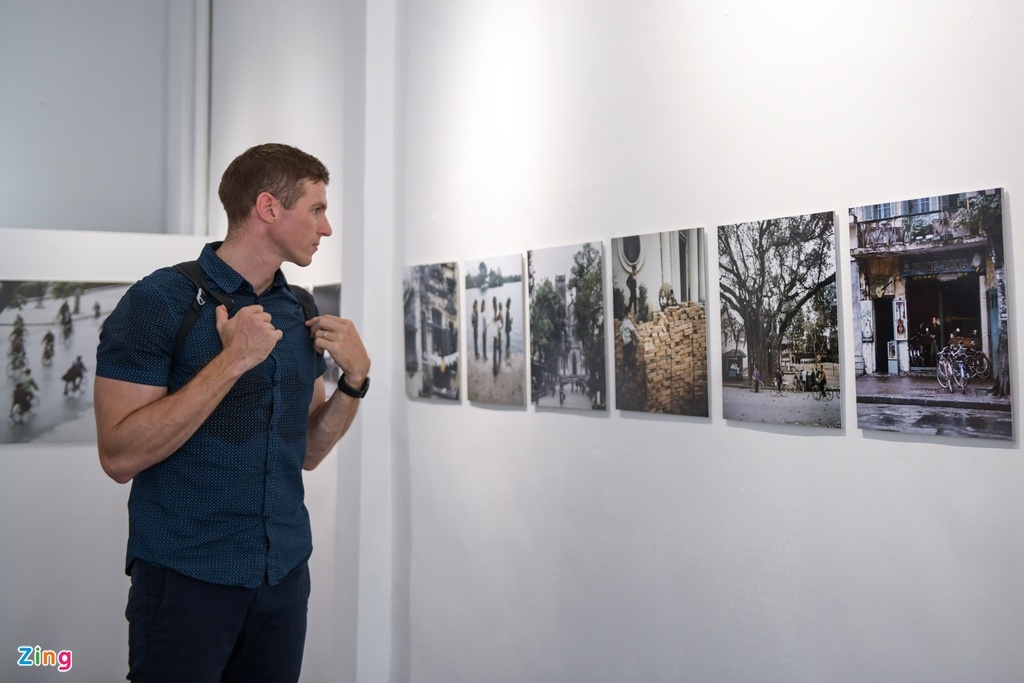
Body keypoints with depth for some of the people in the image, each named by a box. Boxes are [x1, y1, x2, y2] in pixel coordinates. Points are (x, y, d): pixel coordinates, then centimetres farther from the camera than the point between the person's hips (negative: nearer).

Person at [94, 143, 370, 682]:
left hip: (286, 575, 6)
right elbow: (119, 456, -18)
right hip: (187, 578, -5)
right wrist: (232, 361, -23)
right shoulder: (158, 301, -12)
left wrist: (355, 376, -7)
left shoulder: (301, 313, 5)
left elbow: (307, 452, 9)